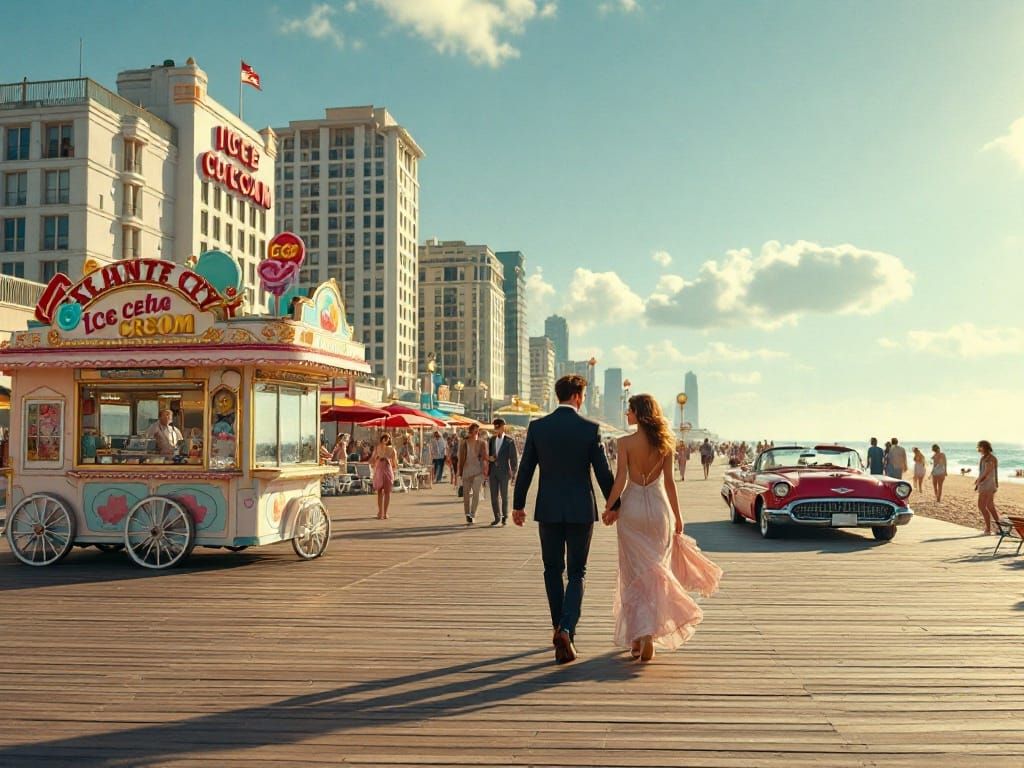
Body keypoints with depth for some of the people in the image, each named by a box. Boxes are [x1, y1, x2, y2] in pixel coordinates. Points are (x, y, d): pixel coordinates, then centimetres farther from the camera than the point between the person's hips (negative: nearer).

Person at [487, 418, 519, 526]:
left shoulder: (510, 441, -6)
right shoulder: (492, 440, 9)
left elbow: (514, 458, -4)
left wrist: (514, 473, -5)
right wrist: (489, 458, -4)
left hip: (504, 472, -4)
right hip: (493, 471, 4)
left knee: (504, 496, 3)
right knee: (494, 496, 3)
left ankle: (505, 517, 18)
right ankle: (497, 517, 14)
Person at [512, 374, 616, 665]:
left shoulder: (537, 427, -2)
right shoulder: (590, 428, -7)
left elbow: (525, 469, 2)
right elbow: (603, 472, -5)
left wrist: (518, 505, 13)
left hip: (548, 510, 2)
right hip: (581, 510, -1)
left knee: (553, 570, 16)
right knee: (576, 573, 7)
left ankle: (560, 629, 24)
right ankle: (566, 630, -11)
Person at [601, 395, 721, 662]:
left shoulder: (625, 442, -9)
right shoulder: (665, 443, 0)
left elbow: (621, 479, -12)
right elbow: (669, 481, 1)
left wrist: (608, 507, -1)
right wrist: (677, 516, 8)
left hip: (632, 507, -2)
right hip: (658, 508, 2)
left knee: (634, 573, 7)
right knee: (655, 571, 11)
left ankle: (637, 636, 5)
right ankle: (650, 632, 8)